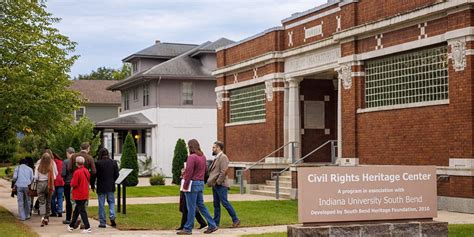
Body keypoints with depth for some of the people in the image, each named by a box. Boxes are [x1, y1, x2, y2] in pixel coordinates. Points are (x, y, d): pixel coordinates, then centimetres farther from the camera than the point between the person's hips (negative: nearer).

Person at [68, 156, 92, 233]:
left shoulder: (77, 172, -19)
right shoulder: (86, 171, 3)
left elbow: (74, 184, -17)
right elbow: (88, 180, 17)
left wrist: (71, 182, 2)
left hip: (79, 195, -7)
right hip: (85, 194, 7)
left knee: (82, 210, -3)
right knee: (76, 210, 18)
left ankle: (87, 228, -6)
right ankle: (71, 226, 27)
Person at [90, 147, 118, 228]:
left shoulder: (97, 163, -10)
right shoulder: (113, 162, 0)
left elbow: (94, 175, -7)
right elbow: (116, 174, 6)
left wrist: (92, 185, 6)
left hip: (101, 187, -3)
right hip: (111, 186, 3)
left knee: (101, 204, 4)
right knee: (111, 201, 17)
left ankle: (102, 222, 5)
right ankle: (112, 217, -4)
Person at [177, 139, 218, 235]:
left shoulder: (192, 157, -17)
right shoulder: (203, 156, 11)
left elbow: (189, 173, -19)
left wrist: (185, 186, -14)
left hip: (193, 183, -9)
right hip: (201, 183, 9)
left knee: (191, 207, -2)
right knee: (201, 205, 15)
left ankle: (188, 229, 5)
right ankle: (212, 225, 13)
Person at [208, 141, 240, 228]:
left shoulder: (223, 157, -11)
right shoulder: (217, 158, 18)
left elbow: (224, 171, -19)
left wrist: (218, 182, -18)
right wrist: (210, 182, 11)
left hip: (220, 185, -9)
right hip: (214, 185, 9)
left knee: (225, 203, -8)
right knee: (216, 204, 10)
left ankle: (235, 220, 0)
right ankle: (216, 223, 13)